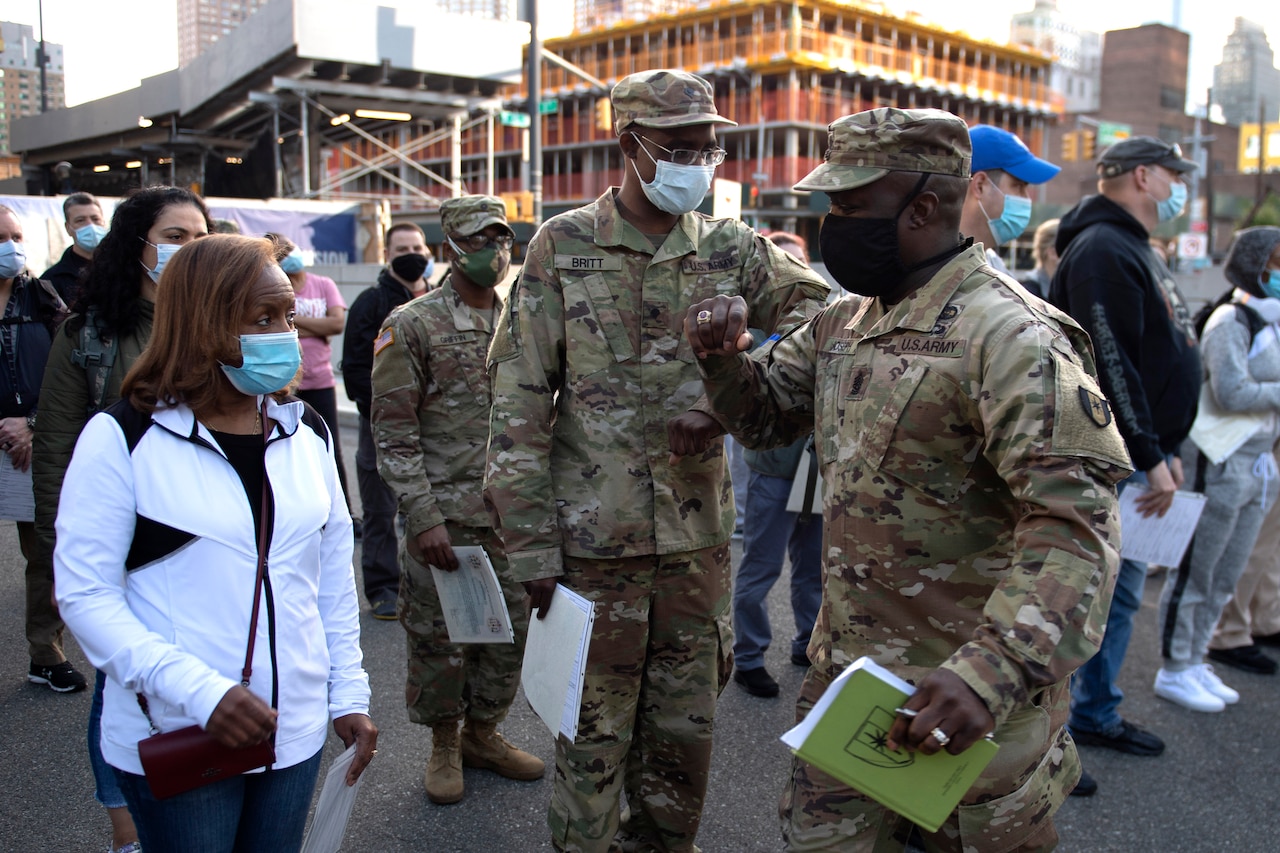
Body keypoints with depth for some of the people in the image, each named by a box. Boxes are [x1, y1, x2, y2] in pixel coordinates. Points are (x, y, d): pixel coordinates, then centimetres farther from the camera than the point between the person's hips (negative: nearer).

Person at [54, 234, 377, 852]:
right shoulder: (123, 439, -11)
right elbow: (85, 595, -14)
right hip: (173, 743, -4)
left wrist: (349, 693, 8)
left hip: (295, 731, 5)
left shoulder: (307, 434, 4)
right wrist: (198, 691, -23)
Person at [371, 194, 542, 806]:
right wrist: (423, 517, -15)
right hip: (444, 516, -4)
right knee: (438, 637, 7)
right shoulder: (412, 325, -6)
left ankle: (483, 732, 33)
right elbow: (394, 433, -9)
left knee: (510, 631, 13)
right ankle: (444, 744, 28)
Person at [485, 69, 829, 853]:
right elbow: (520, 404, -5)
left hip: (699, 534, 3)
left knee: (685, 731, 16)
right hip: (594, 539, -3)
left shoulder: (730, 250, 4)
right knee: (594, 734, 10)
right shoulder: (565, 246, -3)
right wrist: (531, 543, -8)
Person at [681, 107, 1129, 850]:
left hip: (960, 695, -7)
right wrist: (724, 356, -4)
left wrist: (991, 674, -39)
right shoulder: (845, 323, 7)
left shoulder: (1011, 336, -21)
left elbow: (1076, 524, -28)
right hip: (846, 664, 8)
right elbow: (767, 414, 19)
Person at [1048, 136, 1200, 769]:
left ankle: (1096, 715, 30)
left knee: (1121, 591, 17)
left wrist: (1167, 450, 20)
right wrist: (1150, 457, -21)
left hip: (1133, 460, 11)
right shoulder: (1103, 250, -15)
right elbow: (1111, 365, -23)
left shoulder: (1134, 251, 19)